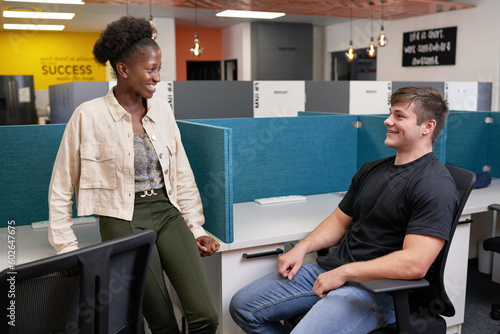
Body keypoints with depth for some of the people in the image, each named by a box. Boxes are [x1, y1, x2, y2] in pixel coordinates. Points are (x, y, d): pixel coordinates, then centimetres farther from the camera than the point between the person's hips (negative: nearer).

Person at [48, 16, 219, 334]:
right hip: (124, 221, -3)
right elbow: (61, 189, 1)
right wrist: (67, 247, -2)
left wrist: (196, 229, 9)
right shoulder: (89, 116, -7)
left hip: (168, 213, 4)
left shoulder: (162, 110, 6)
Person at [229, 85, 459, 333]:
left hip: (374, 288, -8)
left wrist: (344, 272, -19)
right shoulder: (371, 170, 15)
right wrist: (301, 248, 3)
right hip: (328, 268, 8)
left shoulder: (434, 185, -13)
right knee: (242, 306, 4)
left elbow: (415, 263, -23)